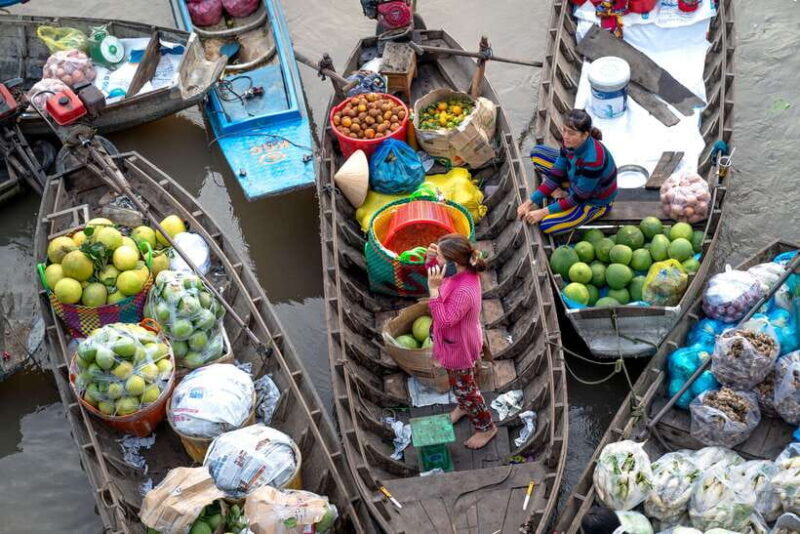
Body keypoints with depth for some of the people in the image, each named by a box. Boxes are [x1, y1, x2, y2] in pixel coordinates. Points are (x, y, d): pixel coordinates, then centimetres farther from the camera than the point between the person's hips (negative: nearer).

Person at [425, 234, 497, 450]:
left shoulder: (464, 291, -42)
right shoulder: (461, 271, -15)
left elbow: (444, 321, -38)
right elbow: (434, 272, 4)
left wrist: (434, 289, -43)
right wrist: (430, 258, -18)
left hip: (460, 348, -8)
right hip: (456, 342, 8)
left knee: (464, 388, 15)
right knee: (457, 382, 32)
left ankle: (486, 427, 37)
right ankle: (463, 407, 61)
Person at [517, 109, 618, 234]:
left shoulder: (593, 159, -39)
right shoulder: (571, 143, -17)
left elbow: (577, 199, -29)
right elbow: (555, 175, -8)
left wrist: (544, 212, -25)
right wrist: (529, 202, -14)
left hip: (596, 202, -7)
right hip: (576, 181, 7)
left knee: (546, 225, -23)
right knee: (537, 153, 1)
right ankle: (562, 191, 0)